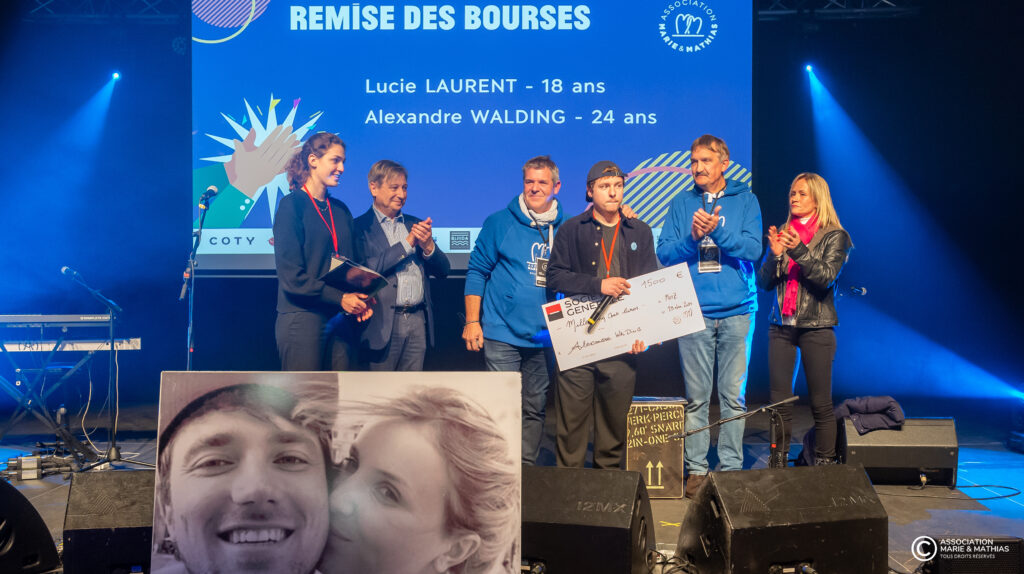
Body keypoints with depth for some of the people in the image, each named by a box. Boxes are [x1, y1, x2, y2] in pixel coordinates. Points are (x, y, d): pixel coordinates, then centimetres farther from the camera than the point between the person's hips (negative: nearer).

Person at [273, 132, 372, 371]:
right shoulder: (292, 205, -4)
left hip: (340, 319, 6)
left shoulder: (341, 210, 15)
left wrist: (361, 298, -3)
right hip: (303, 318, -6)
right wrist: (339, 298, -15)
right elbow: (291, 275, -11)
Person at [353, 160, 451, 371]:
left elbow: (443, 270, 13)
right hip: (383, 323, -5)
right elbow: (367, 269, -16)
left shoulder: (415, 224, 16)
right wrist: (407, 243, -12)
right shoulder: (361, 227, -1)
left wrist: (428, 245, -8)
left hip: (418, 321, 5)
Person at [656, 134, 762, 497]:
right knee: (696, 397, 2)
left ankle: (731, 468, 11)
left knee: (733, 396, 3)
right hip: (694, 312, 1)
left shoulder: (745, 200, 8)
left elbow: (753, 250, -4)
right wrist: (693, 237, -12)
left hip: (737, 311, 0)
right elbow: (664, 253, 4)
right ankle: (696, 469, 9)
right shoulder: (681, 204, 11)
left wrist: (717, 230, -15)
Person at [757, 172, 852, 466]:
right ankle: (778, 465, 7)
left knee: (821, 404, -2)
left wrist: (799, 250, -22)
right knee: (779, 402, 1)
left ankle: (825, 465, 5)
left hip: (817, 327, -3)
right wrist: (774, 254, -9)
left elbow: (826, 277, -11)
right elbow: (764, 282, 8)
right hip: (781, 326, 3)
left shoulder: (835, 237, 3)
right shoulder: (781, 234, 13)